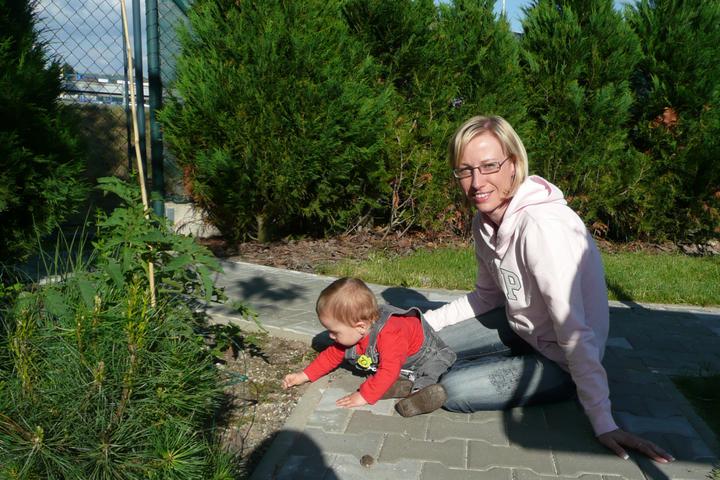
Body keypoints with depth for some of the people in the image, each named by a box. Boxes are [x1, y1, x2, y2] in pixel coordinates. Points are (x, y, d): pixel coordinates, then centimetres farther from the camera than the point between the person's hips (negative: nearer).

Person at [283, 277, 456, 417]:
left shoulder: (389, 334, -42)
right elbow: (331, 355, 1)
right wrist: (304, 376, -4)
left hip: (425, 353, -8)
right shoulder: (350, 335, -14)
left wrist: (365, 396, -44)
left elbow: (388, 371, -44)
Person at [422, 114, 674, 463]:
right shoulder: (485, 219, -5)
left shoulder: (542, 226, -32)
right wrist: (427, 321, 2)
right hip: (520, 328, 8)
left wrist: (603, 423, -28)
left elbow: (575, 331, -31)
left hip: (559, 361, -7)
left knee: (454, 389, -20)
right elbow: (488, 294, 9)